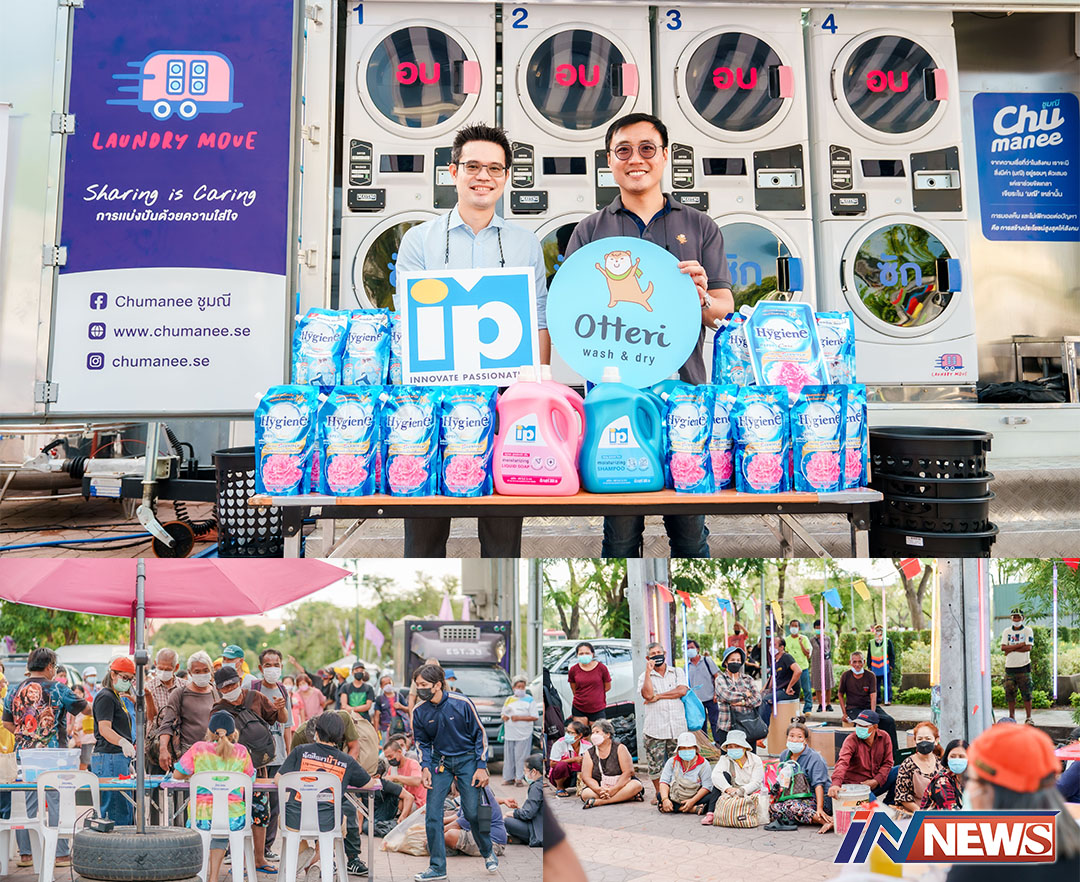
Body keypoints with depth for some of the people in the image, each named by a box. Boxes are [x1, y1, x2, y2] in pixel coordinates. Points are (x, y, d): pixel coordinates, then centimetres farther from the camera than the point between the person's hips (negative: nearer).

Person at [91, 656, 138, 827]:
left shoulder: (116, 697, 22)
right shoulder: (105, 697, -9)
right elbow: (104, 729, -22)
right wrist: (123, 742, -39)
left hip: (119, 758, 10)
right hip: (109, 758, -10)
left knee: (126, 810, 10)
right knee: (118, 813, -12)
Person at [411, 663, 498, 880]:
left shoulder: (461, 703, -17)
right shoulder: (419, 712, -7)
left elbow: (480, 734, -7)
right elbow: (422, 742, 9)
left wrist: (481, 766, -9)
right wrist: (425, 767, -6)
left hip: (467, 759, -3)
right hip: (440, 762, 3)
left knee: (472, 812, -2)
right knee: (432, 815, -5)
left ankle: (487, 852, 26)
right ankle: (437, 867, 8)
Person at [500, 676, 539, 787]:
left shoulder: (530, 700, 1)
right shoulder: (509, 699, 16)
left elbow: (535, 717, -7)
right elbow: (503, 713, 23)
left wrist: (519, 718, -14)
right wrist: (504, 717, -1)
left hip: (523, 735, -4)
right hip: (509, 734, 4)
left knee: (520, 757, -5)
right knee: (508, 756, 5)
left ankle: (519, 778, 1)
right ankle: (508, 777, 14)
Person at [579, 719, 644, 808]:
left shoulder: (619, 748, 0)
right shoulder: (589, 753, 6)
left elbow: (628, 772, -11)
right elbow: (586, 777, -5)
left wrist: (613, 790, -24)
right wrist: (599, 790, -26)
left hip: (620, 785, -1)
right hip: (599, 788, 1)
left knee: (636, 785, -30)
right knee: (585, 794, -30)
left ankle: (598, 802, -36)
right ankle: (630, 796, -33)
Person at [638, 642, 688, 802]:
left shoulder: (678, 672, 12)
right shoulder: (644, 676, 7)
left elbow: (682, 691, -6)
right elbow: (647, 694, -12)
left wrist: (658, 696, -6)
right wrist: (648, 671, -10)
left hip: (677, 727, 1)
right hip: (654, 728, -1)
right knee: (656, 764, 0)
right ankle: (658, 793, 15)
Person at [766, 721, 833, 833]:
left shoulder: (814, 758, -11)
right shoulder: (784, 755, 8)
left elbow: (818, 785, -20)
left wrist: (819, 808, -31)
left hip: (816, 799, -7)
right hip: (796, 797, 7)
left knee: (791, 805, -33)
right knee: (773, 807, -18)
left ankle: (828, 820, -35)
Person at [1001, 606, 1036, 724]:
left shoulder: (1028, 631, 1)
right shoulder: (1006, 631, 9)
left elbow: (1028, 648, -12)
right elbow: (1003, 647, -4)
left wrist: (1011, 649, -9)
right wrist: (1020, 645, -13)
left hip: (1023, 667, -3)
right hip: (1010, 667, 3)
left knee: (1026, 693, -3)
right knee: (1010, 693, 5)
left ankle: (1029, 718, 4)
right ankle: (1012, 717, 14)